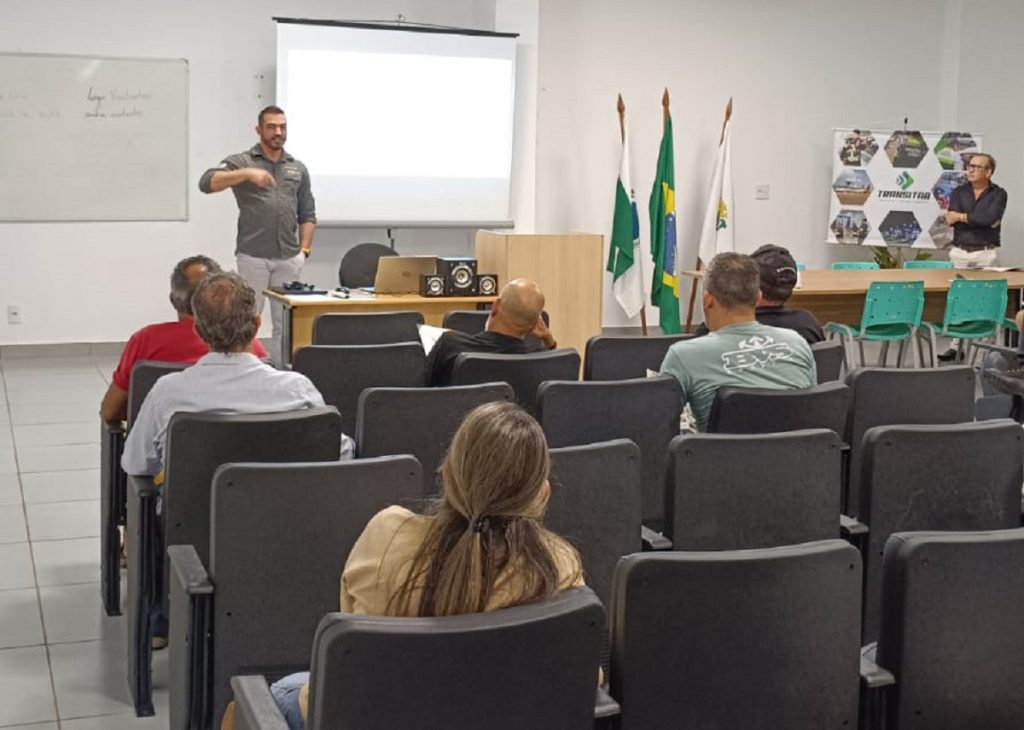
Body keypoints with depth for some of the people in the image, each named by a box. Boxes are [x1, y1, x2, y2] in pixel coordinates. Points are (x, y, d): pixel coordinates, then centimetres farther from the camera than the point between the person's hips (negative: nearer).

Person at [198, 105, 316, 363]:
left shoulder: (298, 168, 15)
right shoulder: (241, 162, 3)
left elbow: (307, 214, 17)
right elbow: (207, 183, -14)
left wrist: (305, 249, 5)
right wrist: (246, 173, -26)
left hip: (289, 258, 3)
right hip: (253, 256, -3)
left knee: (285, 322, 6)